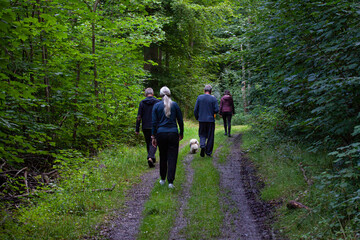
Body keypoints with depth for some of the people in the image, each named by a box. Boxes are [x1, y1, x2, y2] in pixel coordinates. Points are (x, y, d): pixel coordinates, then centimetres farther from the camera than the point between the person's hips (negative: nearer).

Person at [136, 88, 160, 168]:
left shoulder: (142, 103, 0)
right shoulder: (157, 102, -3)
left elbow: (139, 117, -2)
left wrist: (137, 129, 0)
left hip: (145, 127, 2)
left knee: (148, 143, 16)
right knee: (153, 143, -1)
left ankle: (152, 158, 23)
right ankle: (150, 158, -22)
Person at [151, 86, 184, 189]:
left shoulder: (157, 106, 1)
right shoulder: (175, 105, 0)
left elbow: (154, 122, 0)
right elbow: (180, 120, 4)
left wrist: (153, 136, 5)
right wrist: (181, 133, 16)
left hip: (161, 134, 1)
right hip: (173, 133, -1)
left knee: (163, 157, 16)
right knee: (172, 158, 0)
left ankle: (162, 179, 24)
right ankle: (170, 181, -7)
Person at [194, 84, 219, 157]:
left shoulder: (199, 97, -1)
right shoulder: (213, 98, -6)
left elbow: (195, 109, 0)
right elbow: (216, 110, -9)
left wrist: (197, 118, 14)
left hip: (201, 120, 1)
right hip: (210, 120, -1)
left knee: (202, 135, 13)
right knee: (210, 136, 9)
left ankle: (202, 145, -15)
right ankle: (208, 152, 13)